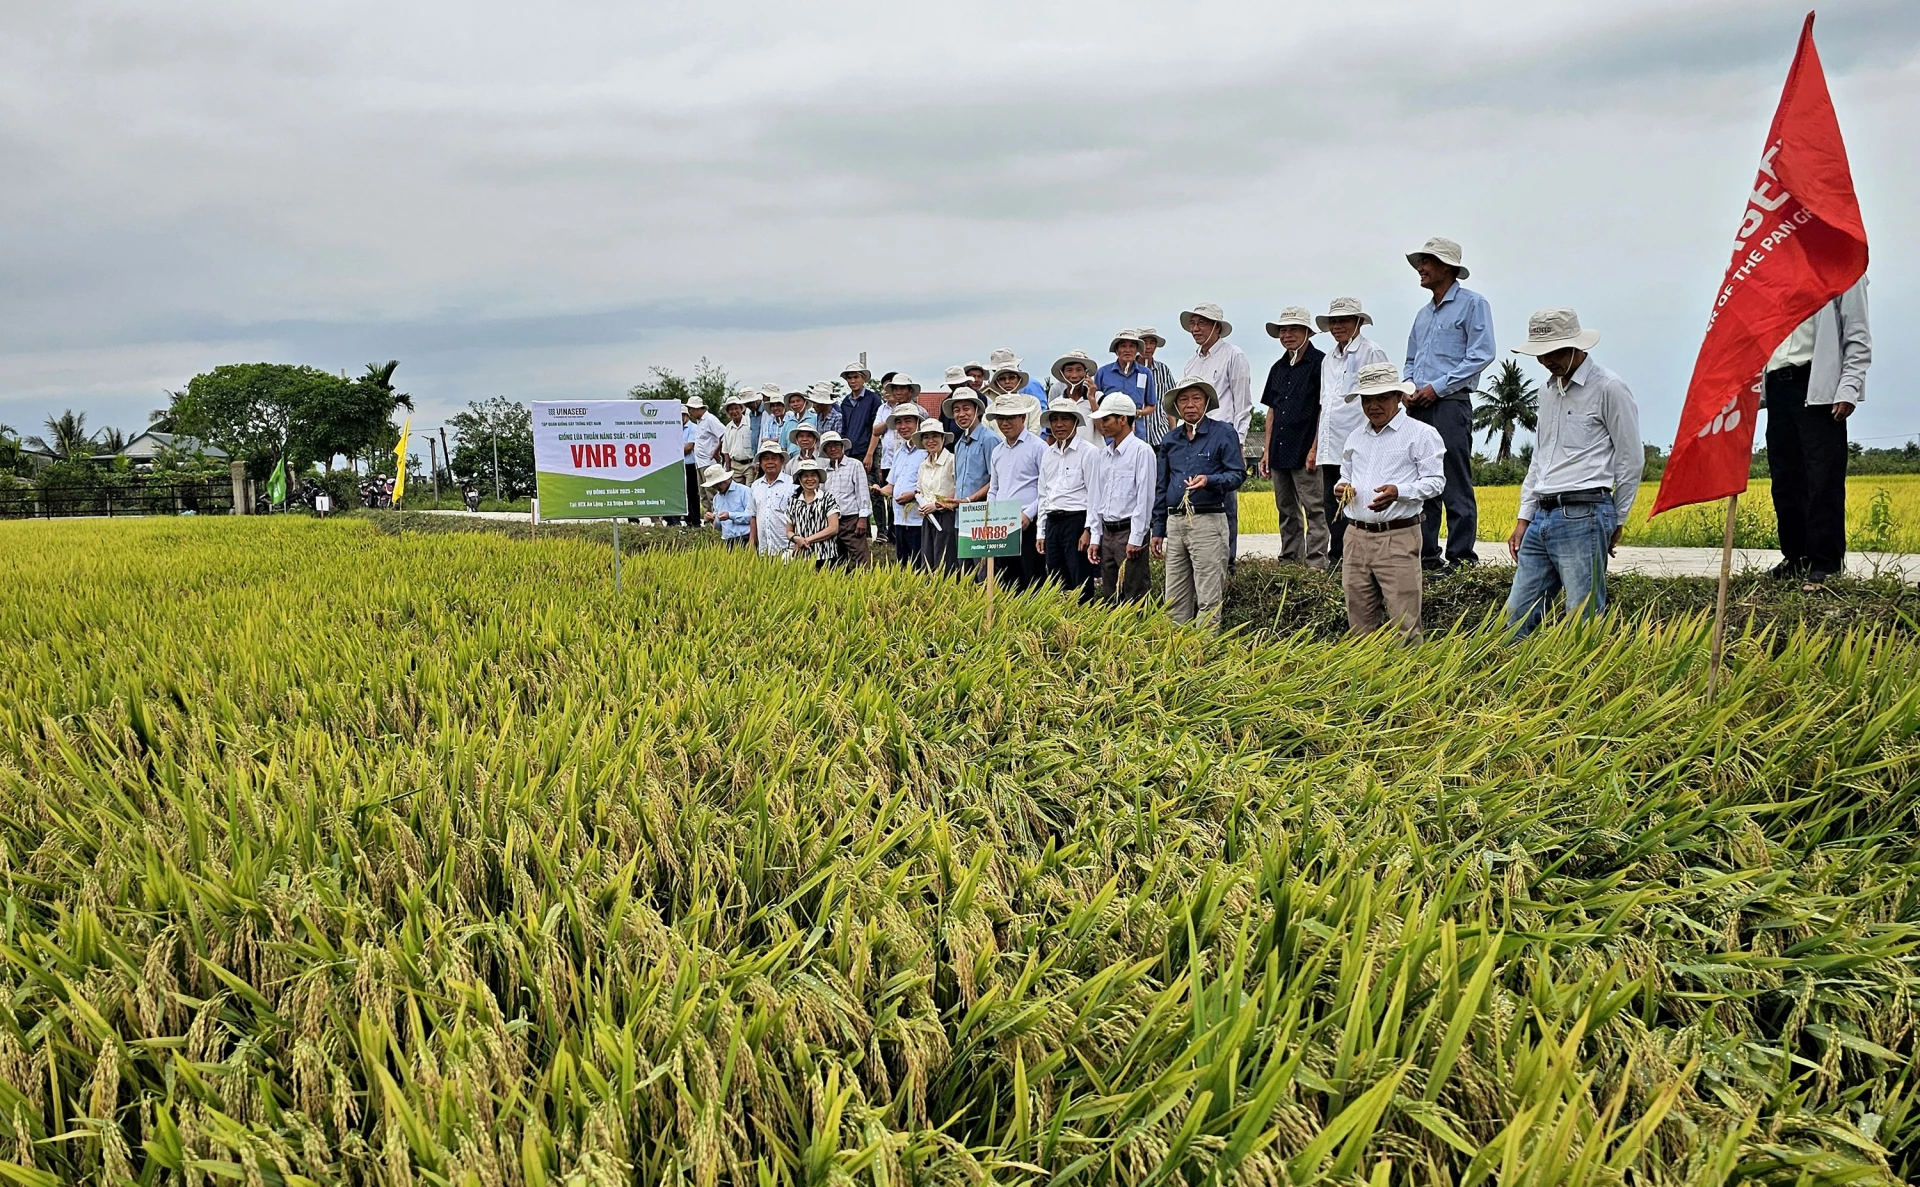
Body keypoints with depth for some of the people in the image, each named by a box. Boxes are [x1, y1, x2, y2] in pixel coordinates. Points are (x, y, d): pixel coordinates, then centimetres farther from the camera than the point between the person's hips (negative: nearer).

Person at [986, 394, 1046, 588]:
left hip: (1027, 524, -7)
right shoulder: (997, 451, 18)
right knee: (1007, 581, 8)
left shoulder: (1037, 446, -4)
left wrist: (1029, 514, -14)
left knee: (1032, 579, -7)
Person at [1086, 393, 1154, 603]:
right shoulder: (1101, 454, 13)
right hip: (1107, 532, 7)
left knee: (1133, 598, -6)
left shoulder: (1141, 451, -8)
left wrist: (1136, 539, -14)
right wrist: (1094, 537, 11)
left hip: (1130, 531, -7)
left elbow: (1144, 497, -11)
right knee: (1109, 599, 10)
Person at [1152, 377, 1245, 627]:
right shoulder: (1170, 440, 16)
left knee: (1208, 598, -5)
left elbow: (1238, 474, -4)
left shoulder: (1223, 433, 1)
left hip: (1207, 521, -6)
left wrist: (1209, 481, -23)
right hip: (1175, 522, 6)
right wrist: (1158, 529, 16)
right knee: (1175, 599, 8)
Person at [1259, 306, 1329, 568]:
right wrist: (1267, 450, 13)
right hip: (1280, 452, 8)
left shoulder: (1319, 363, -4)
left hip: (1305, 451, -8)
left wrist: (1314, 450, -15)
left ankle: (1316, 563, -7)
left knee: (1313, 508, -7)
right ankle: (1289, 559, 19)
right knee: (1286, 510, 12)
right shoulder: (1278, 368, 17)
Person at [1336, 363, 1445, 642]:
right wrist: (1341, 488, 7)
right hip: (1357, 536, 6)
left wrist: (1398, 492, -22)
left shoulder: (1421, 434, 0)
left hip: (1398, 537, -6)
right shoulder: (1355, 438, 19)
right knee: (1359, 624, 7)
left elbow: (1435, 481, -5)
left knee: (1403, 624, -8)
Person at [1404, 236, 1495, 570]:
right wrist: (1408, 387, 4)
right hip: (1418, 406, 7)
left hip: (1450, 404, -7)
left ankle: (1461, 557, -5)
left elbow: (1481, 355, -10)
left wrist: (1438, 387, -14)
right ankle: (1426, 555, 11)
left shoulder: (1473, 304, -1)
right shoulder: (1423, 313, 21)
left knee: (1455, 486, -8)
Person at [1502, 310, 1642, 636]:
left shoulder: (1608, 388, -5)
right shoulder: (1549, 391, 19)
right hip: (1541, 517, 8)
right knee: (1516, 619, 5)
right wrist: (1523, 518, 17)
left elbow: (1631, 459, -3)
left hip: (1583, 516, -8)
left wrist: (1616, 521, 1)